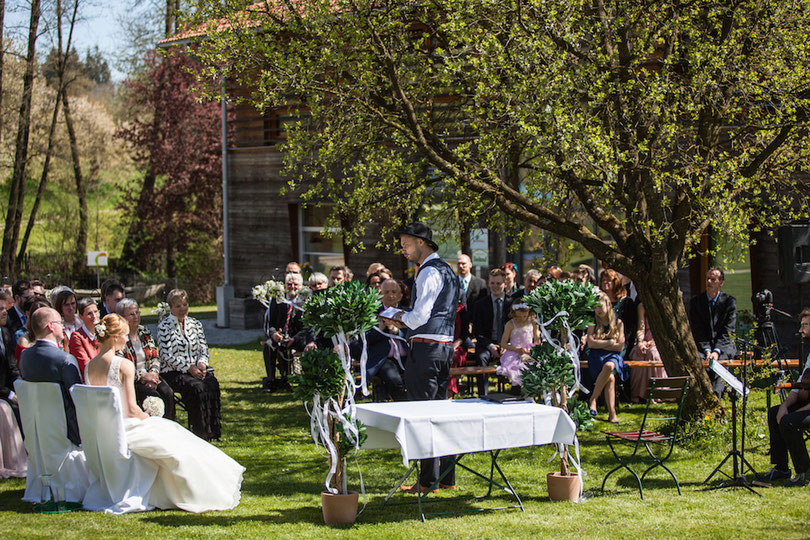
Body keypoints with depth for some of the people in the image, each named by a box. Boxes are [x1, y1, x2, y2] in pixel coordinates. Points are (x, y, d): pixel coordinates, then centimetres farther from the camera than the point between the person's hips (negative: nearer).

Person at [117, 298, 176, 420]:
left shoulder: (145, 332, 13)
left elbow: (155, 357, 12)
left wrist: (153, 373, -8)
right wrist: (142, 376, -17)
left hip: (149, 375, 5)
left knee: (168, 393, -22)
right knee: (154, 396, -28)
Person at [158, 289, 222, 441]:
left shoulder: (195, 324, 16)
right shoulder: (164, 326, -2)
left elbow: (203, 349, 14)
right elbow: (167, 356, -9)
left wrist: (202, 364, -8)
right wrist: (189, 368, -17)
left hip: (196, 370, 5)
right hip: (172, 373, -4)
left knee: (212, 383, -27)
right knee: (196, 386, -33)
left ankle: (212, 430, -22)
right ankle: (199, 431, -26)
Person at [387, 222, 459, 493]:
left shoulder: (429, 272, -12)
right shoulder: (447, 270, 19)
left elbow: (421, 315, -18)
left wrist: (402, 318, 1)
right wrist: (407, 320, 17)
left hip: (426, 347, -10)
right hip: (445, 345, 10)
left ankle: (428, 480, -5)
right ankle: (447, 476, 17)